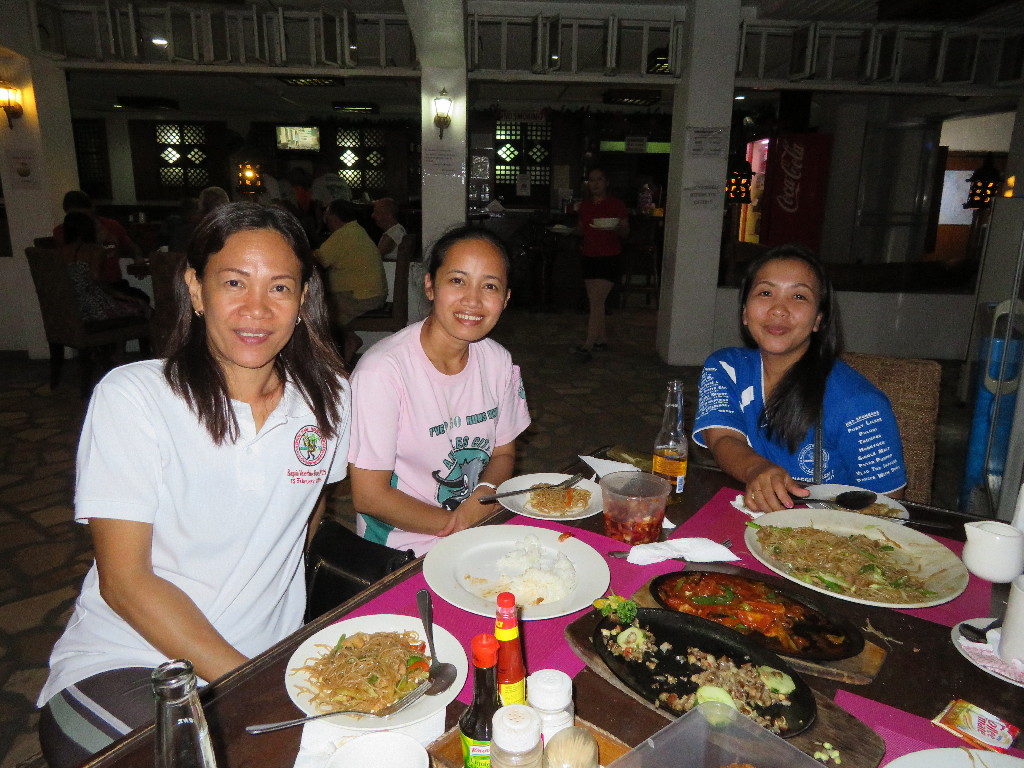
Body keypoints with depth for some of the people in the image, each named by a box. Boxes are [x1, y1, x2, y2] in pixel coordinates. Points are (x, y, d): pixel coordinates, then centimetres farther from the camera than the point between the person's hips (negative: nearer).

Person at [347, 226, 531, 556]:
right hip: (402, 549, -6)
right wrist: (459, 526, -15)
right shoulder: (382, 371, -21)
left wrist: (482, 499, -12)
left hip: (480, 532, 6)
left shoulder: (498, 361, -1)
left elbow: (503, 453, 9)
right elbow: (369, 497, -16)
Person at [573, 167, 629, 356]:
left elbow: (625, 233, -2)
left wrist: (617, 228, -24)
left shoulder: (617, 205, -4)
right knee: (595, 302, 9)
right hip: (589, 257, 6)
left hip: (609, 259, -6)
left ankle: (588, 345, -13)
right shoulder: (585, 206, 11)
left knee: (596, 302, -12)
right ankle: (602, 339, 21)